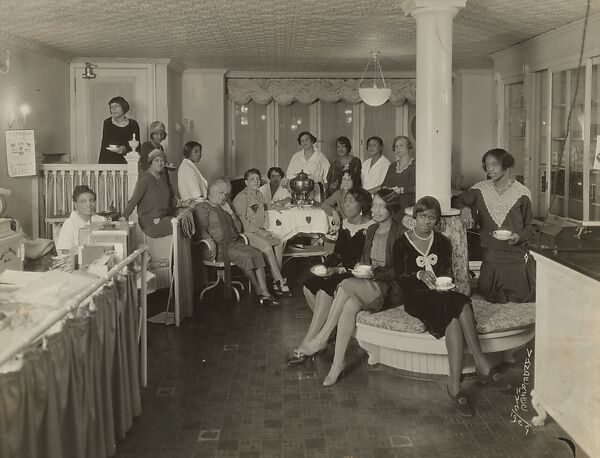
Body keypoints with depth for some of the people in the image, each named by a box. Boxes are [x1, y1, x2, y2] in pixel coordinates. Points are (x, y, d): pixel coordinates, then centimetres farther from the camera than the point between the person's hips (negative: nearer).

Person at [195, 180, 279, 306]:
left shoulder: (223, 208, 27)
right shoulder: (202, 207, 6)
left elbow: (239, 228, 23)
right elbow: (201, 229, -9)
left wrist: (230, 212, 12)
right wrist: (210, 241, -26)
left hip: (234, 242, 7)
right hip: (220, 246, -7)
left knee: (257, 254, -18)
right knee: (246, 257, -28)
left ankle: (265, 293, -27)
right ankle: (260, 292, -17)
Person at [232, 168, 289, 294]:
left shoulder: (259, 195, 17)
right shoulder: (241, 198, -8)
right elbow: (243, 220, -13)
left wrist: (265, 230, 4)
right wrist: (261, 232, -15)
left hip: (261, 231, 7)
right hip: (247, 232, -7)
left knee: (279, 243, -16)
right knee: (267, 247, -27)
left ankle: (276, 280, -16)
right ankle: (279, 281, -22)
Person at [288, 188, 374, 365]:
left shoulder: (370, 227, -11)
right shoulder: (345, 223, 14)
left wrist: (338, 270, -21)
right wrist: (325, 265, -4)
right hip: (339, 269, 8)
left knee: (325, 291, -29)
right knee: (308, 287, -15)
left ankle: (305, 346, -27)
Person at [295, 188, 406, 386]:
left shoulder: (400, 233, -6)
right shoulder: (371, 230, 18)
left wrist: (375, 273, -18)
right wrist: (359, 271, -2)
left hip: (391, 290, -6)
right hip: (367, 285, 6)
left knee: (347, 285, -30)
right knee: (349, 305, -30)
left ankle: (321, 339, -21)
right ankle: (337, 364, -28)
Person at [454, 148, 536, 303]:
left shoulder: (522, 193, -2)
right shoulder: (481, 189, 5)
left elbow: (530, 227, 4)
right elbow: (457, 200, 8)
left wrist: (519, 236, -18)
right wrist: (464, 208, -15)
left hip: (516, 257, -2)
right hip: (490, 257, 2)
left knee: (520, 301, -1)